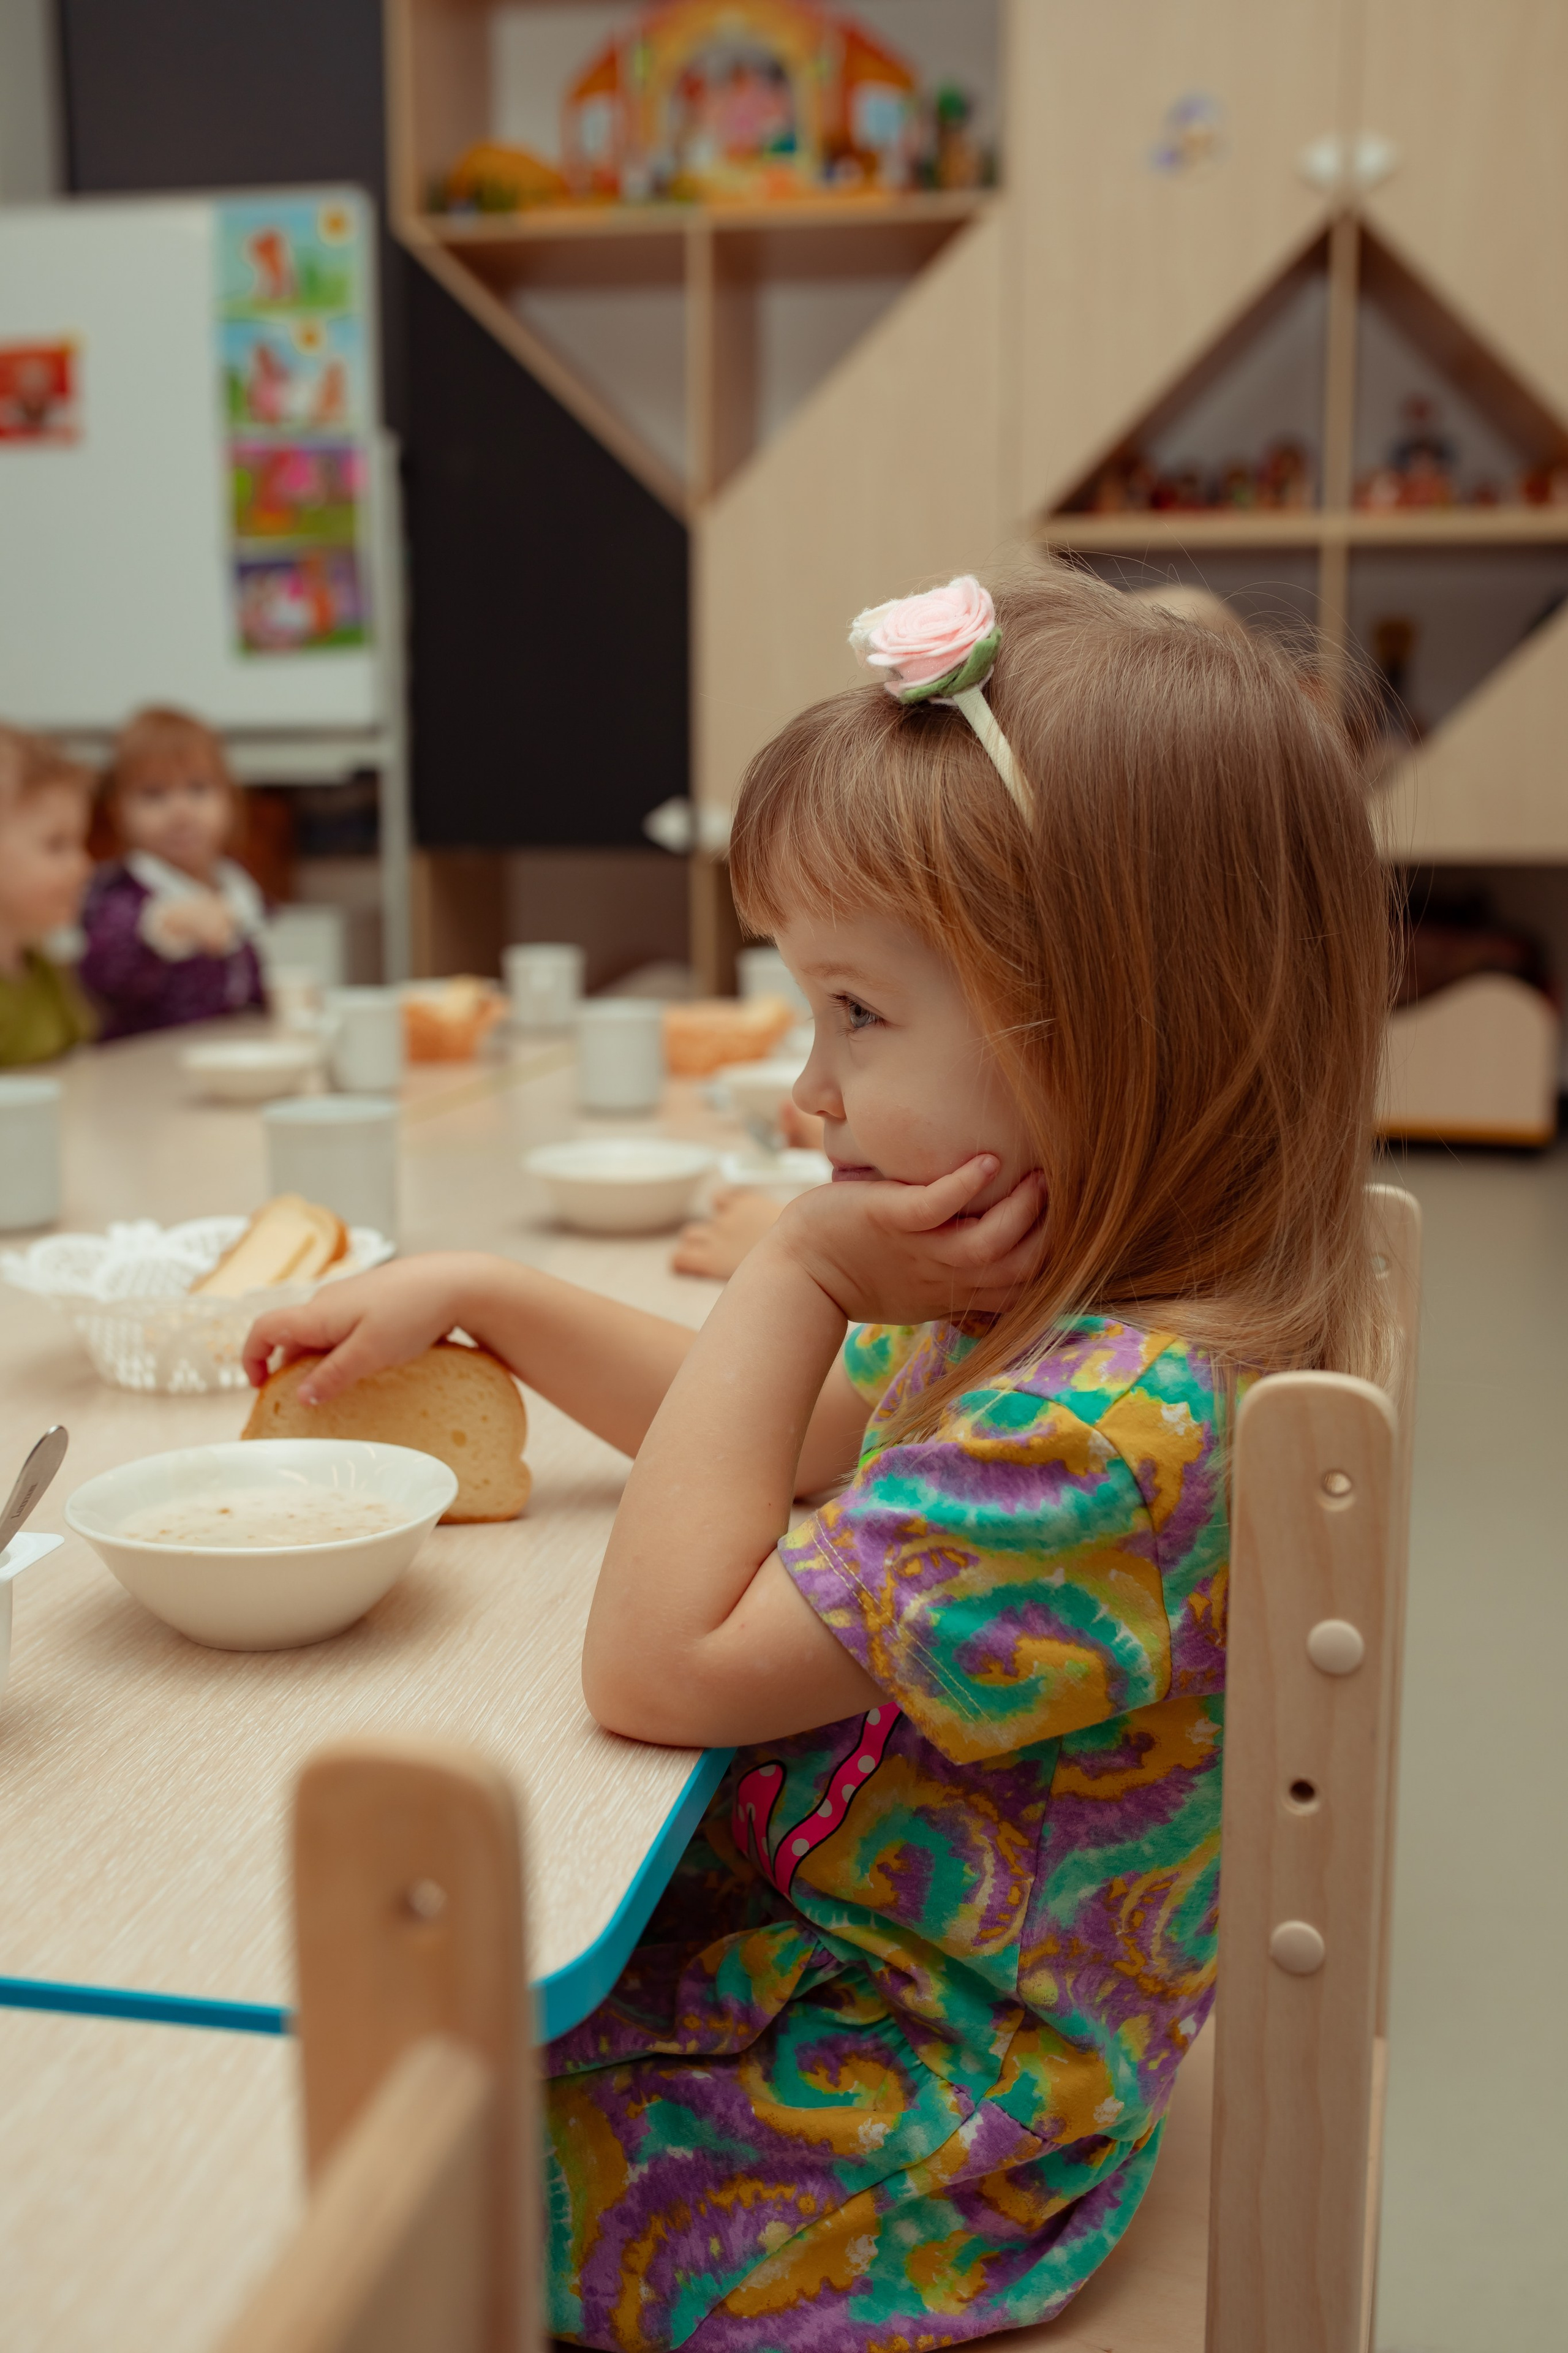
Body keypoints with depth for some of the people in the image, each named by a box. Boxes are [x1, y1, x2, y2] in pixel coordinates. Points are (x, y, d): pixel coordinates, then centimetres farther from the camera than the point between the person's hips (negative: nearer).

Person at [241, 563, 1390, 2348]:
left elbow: (660, 1665, -27)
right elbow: (789, 1442, 14)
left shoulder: (1104, 1433, -33)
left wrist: (791, 1277, -23)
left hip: (895, 2153, -8)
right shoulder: (1053, 1324, -2)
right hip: (799, 1939, 9)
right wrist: (478, 1298, 6)